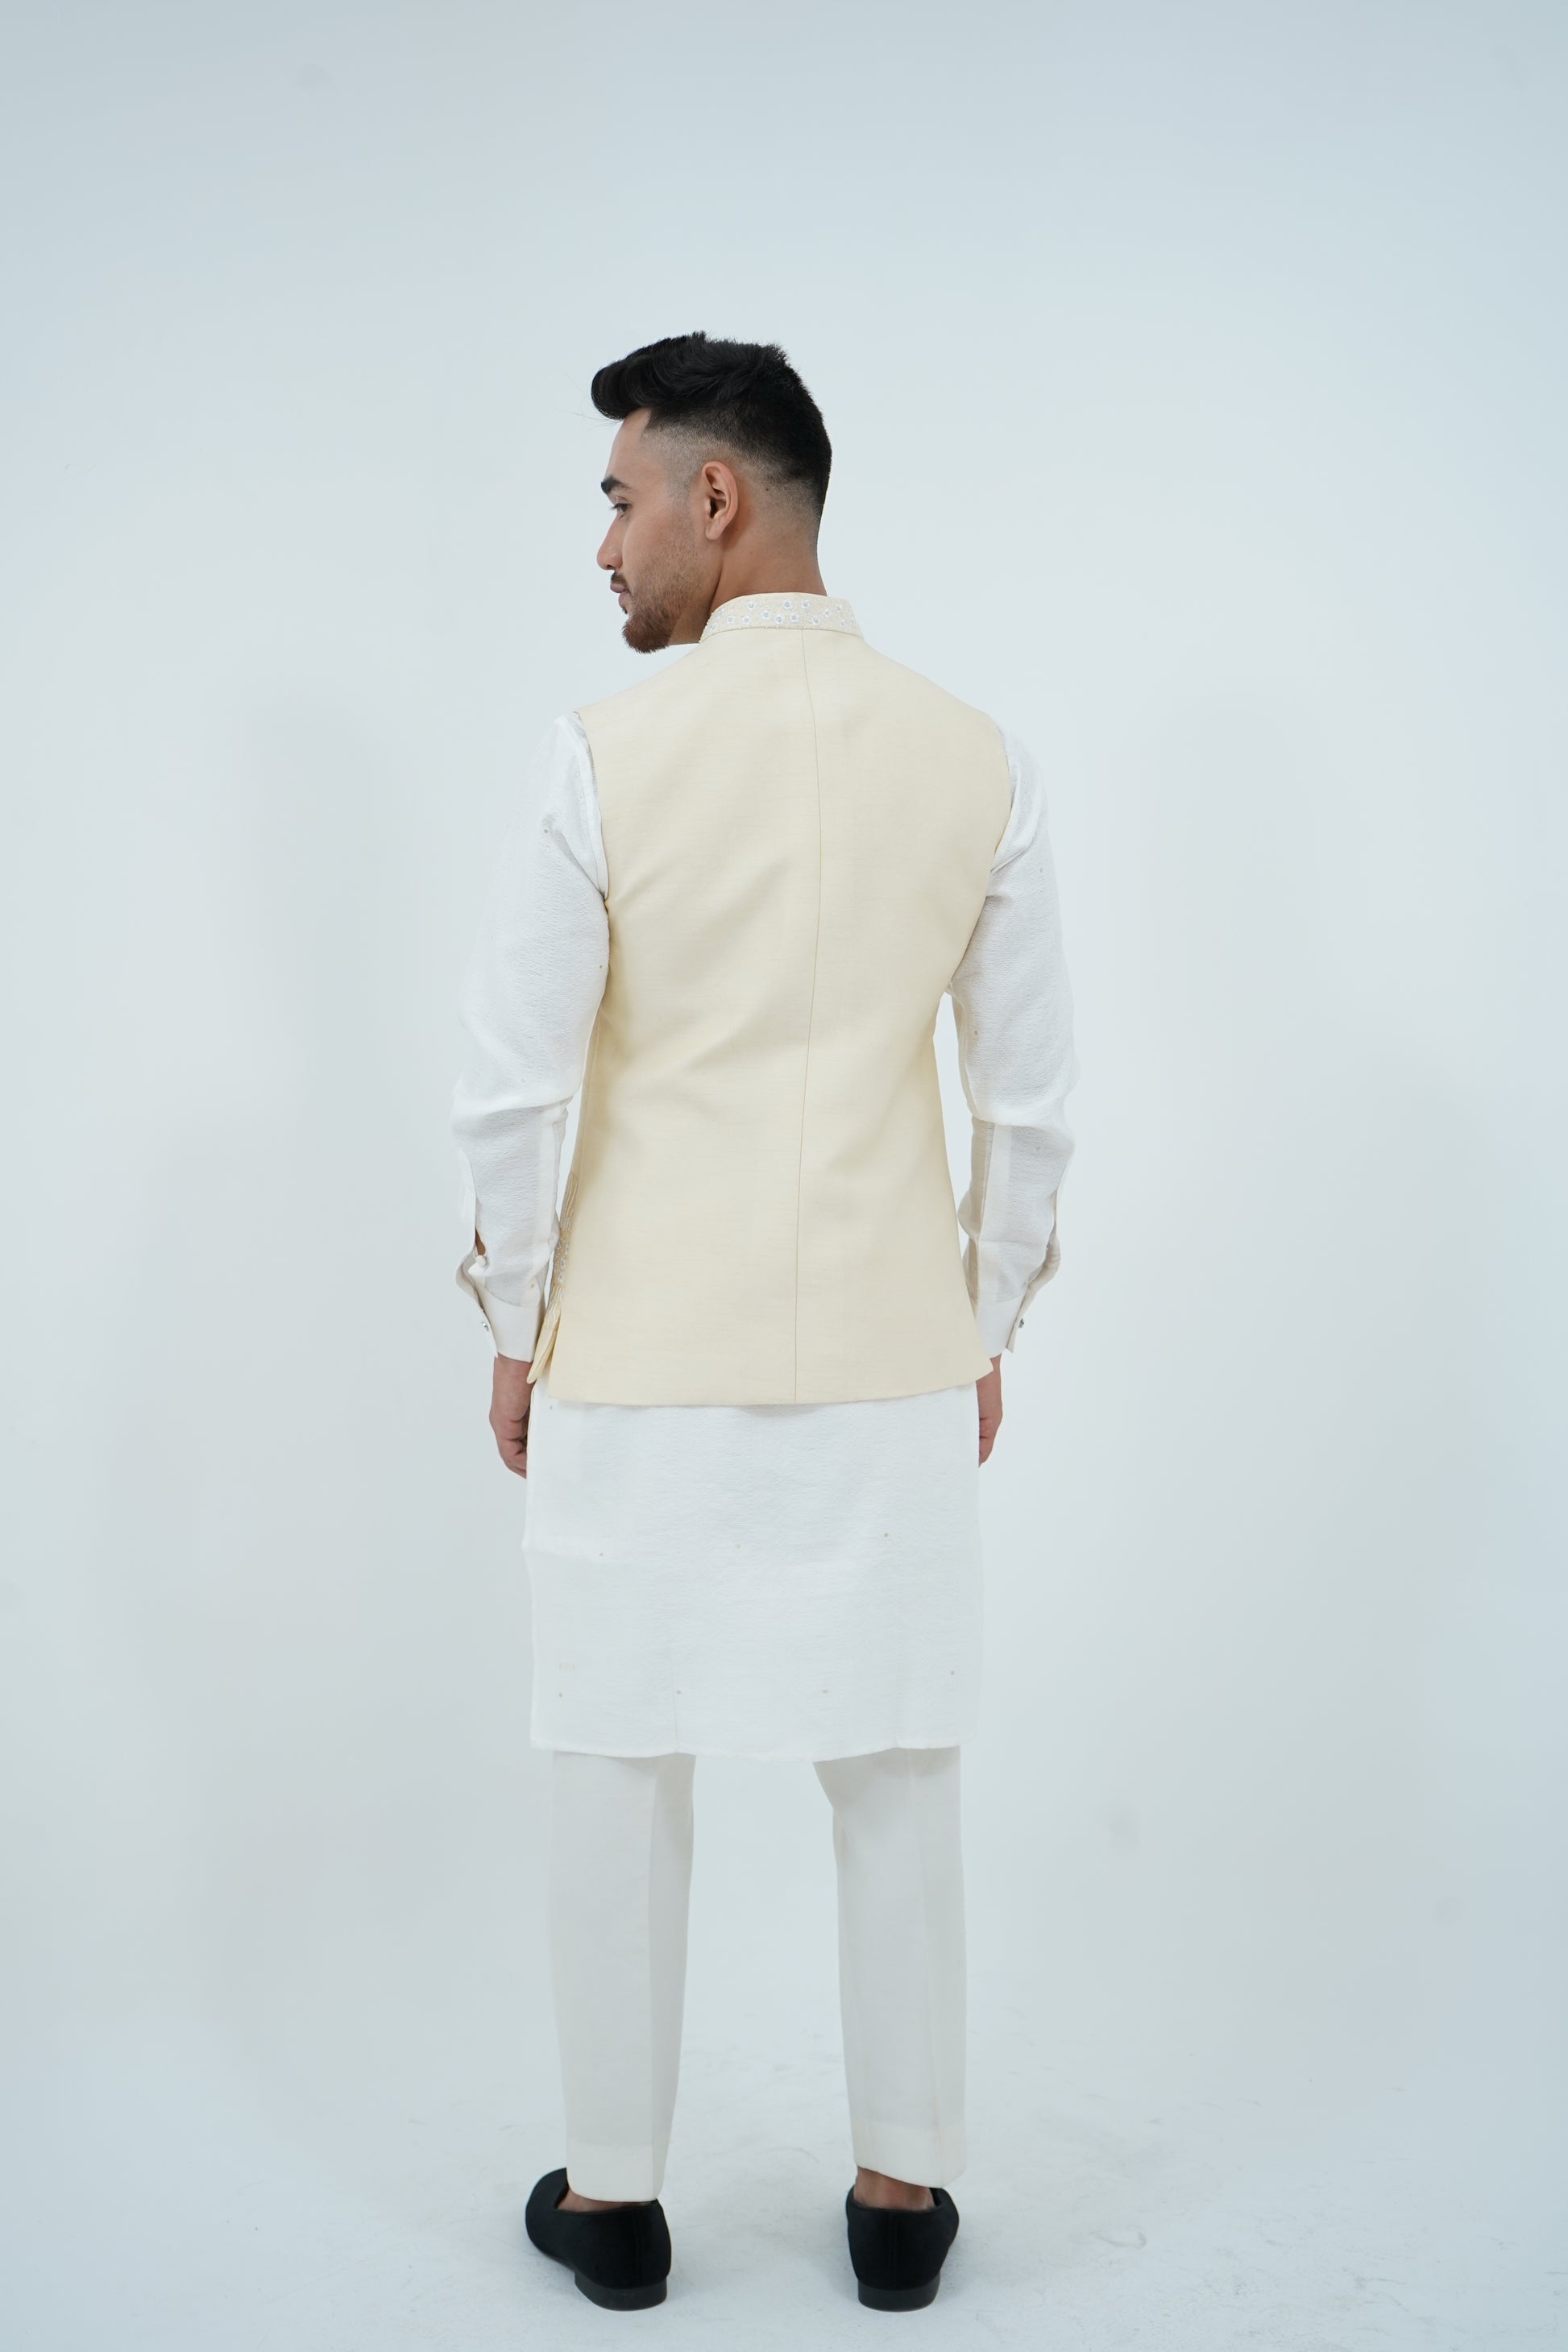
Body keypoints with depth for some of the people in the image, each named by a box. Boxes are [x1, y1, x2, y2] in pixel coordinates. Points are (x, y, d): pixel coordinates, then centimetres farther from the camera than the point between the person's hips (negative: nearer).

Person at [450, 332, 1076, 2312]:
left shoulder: (600, 759, -11)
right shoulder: (977, 759, -2)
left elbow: (511, 1090, -9)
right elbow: (1031, 1091, 3)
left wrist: (516, 1335, 5)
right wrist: (986, 1330, 14)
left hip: (638, 1355, -2)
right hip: (891, 1354, 3)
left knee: (621, 1773, 12)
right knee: (896, 1774, 13)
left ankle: (616, 2198, 26)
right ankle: (904, 2189, 27)